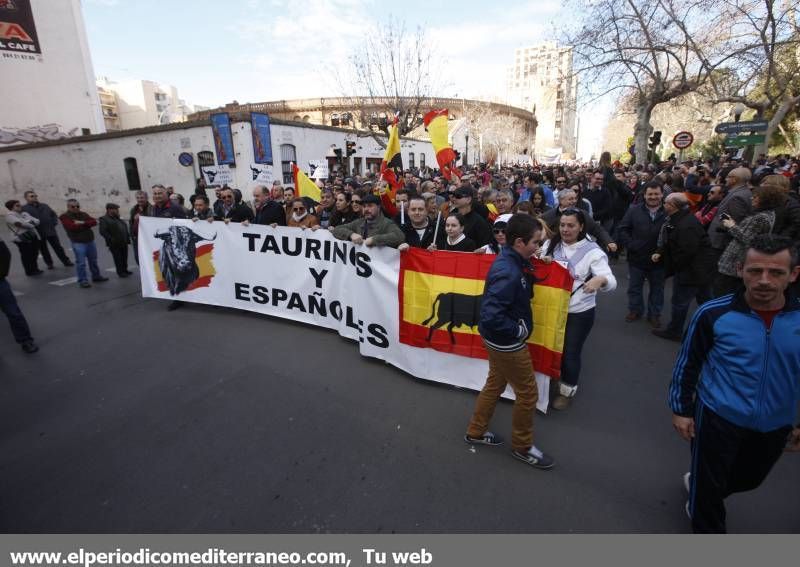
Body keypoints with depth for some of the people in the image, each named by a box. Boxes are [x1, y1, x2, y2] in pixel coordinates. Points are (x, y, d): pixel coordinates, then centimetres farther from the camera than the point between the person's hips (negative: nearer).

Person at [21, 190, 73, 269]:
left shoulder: (44, 206, 9)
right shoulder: (24, 208, -6)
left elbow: (54, 214, 19)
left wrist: (54, 223, 6)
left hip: (50, 231, 3)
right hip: (38, 234, -2)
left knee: (58, 247, 8)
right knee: (43, 250, 11)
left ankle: (66, 261, 15)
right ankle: (49, 263, 23)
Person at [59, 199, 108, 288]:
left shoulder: (83, 214, 14)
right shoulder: (64, 217, -3)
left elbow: (94, 222, -1)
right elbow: (72, 227, -18)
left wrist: (82, 223, -14)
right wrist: (86, 225, -6)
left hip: (90, 241, 6)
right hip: (78, 243, -5)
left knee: (93, 260, 16)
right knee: (81, 262, -4)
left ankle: (96, 276, 29)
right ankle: (83, 280, 3)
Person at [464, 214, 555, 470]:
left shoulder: (510, 260, -1)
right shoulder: (508, 272, -31)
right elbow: (490, 316, -35)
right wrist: (519, 330, -22)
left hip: (500, 339, 9)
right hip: (507, 342, -9)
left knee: (495, 384, 23)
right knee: (527, 393, 9)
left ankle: (476, 432, 41)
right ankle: (522, 447, 31)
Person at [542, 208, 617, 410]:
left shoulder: (592, 251, -12)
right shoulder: (550, 245, -1)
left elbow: (611, 282, -20)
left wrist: (600, 280, -44)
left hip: (579, 313, -3)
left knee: (570, 352, 9)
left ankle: (567, 390, 34)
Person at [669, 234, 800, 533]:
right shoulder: (713, 313, -19)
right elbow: (687, 363, -7)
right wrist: (680, 410, -4)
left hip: (775, 426, 4)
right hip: (718, 417, -3)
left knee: (748, 479, 27)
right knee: (709, 486, 13)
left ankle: (698, 487, 55)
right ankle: (707, 529, 39)